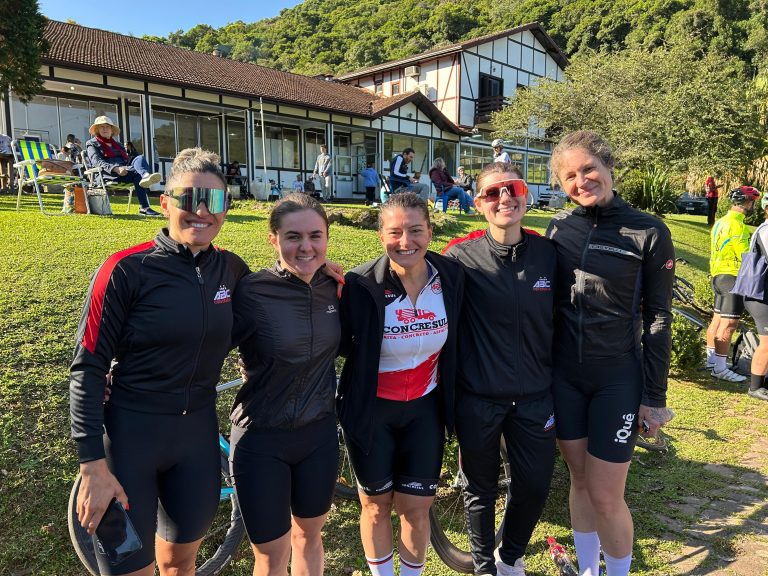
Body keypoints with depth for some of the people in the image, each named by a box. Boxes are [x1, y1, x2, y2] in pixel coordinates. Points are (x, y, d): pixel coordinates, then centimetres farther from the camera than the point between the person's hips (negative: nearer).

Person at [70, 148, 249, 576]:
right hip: (130, 434, -4)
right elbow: (88, 368, -12)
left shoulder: (231, 269, -1)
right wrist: (94, 467, -14)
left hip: (198, 436, 4)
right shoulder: (128, 269, -14)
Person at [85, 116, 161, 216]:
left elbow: (127, 160, 27)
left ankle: (146, 176, -64)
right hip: (108, 174, -5)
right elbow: (97, 162, -3)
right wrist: (115, 168, -24)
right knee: (137, 173, -35)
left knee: (139, 158, -29)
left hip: (126, 170, 5)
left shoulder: (117, 144, 35)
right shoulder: (92, 144, 16)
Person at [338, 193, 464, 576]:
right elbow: (341, 344, -14)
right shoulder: (360, 284, -20)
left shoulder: (451, 277, -11)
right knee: (376, 505, 16)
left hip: (425, 409, 2)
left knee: (416, 507, 12)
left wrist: (450, 400, 2)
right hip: (371, 410, -2)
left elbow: (455, 342, 2)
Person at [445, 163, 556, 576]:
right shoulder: (461, 256, -10)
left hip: (535, 397, 3)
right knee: (481, 488, 15)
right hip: (478, 398, -2)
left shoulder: (549, 254, -2)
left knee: (535, 485, 14)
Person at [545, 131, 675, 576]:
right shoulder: (558, 227, 2)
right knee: (580, 481, 16)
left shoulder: (649, 233, -8)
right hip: (564, 375, 3)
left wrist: (655, 397, -4)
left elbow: (658, 319, -5)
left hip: (618, 379, -3)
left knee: (605, 497, 2)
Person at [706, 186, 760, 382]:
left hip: (718, 275, 10)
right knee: (729, 324, -8)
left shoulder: (721, 222, 15)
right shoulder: (736, 224, -16)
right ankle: (721, 369, -7)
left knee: (717, 320, 15)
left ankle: (711, 360, 24)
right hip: (732, 277, -10)